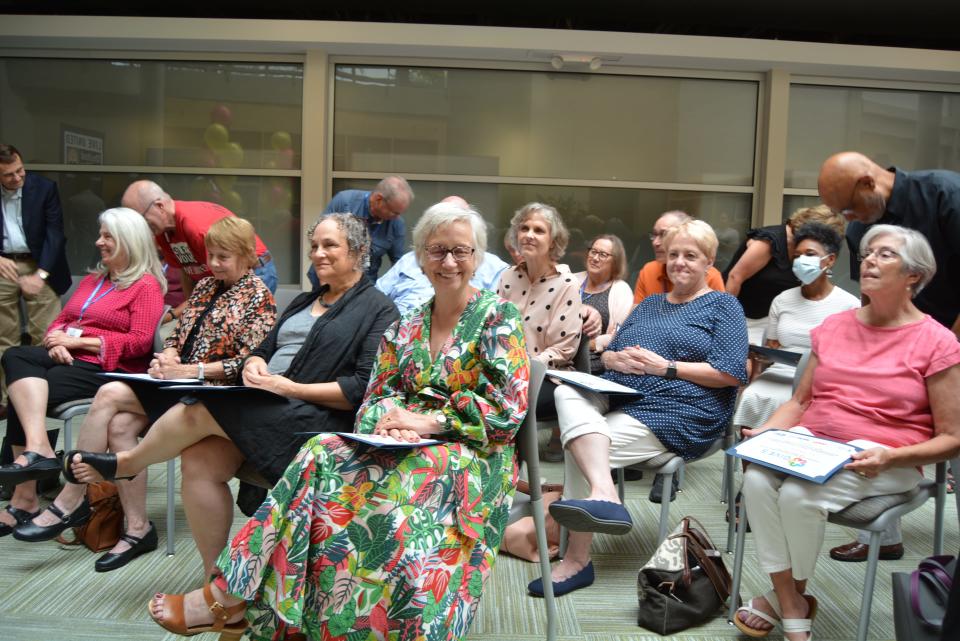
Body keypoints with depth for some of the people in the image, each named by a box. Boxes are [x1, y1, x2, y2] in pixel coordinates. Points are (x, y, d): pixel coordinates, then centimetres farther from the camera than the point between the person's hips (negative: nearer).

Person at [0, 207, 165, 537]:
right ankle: (38, 448, -37)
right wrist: (57, 340, -4)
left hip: (108, 368, -7)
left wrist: (80, 340, -12)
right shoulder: (92, 280, 25)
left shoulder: (146, 285, -3)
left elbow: (139, 342, -13)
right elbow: (61, 320, 22)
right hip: (68, 358, 7)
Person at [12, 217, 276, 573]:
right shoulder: (206, 286, 17)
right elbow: (178, 333, 17)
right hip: (179, 380, 7)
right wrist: (167, 356, -5)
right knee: (119, 426, -21)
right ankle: (137, 528, -10)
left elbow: (246, 363, -13)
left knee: (110, 394, -21)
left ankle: (68, 504, -9)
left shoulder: (259, 298, -5)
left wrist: (191, 370, -19)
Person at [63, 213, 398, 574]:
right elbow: (262, 351, 23)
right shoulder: (304, 302, 26)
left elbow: (365, 387, -12)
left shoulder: (378, 310, 0)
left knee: (203, 408, -21)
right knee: (198, 459, -18)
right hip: (265, 406, 7)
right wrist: (253, 365, -2)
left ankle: (127, 462, 9)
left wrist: (291, 388, -15)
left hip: (316, 420, -7)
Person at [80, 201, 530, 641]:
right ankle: (230, 596, -26)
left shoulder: (497, 318, 0)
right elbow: (378, 394, 12)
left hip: (472, 454, -4)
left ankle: (231, 597, -28)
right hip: (403, 448, 5)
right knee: (322, 456, -26)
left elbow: (508, 408, -8)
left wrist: (426, 421, -18)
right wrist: (390, 420, -13)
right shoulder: (405, 328, 15)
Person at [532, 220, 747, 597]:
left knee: (580, 447, -25)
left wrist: (666, 367, -12)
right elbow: (607, 353, 22)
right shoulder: (649, 304, 26)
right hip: (617, 398, 6)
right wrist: (615, 359, -3)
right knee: (568, 393, -28)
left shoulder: (724, 307, 7)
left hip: (676, 415, -6)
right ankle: (603, 496, -46)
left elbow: (732, 374, -6)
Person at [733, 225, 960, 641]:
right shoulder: (835, 326, 13)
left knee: (799, 494, -31)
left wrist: (888, 457, -19)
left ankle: (789, 596, -2)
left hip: (885, 461, -4)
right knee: (756, 479, -27)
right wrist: (767, 432, -4)